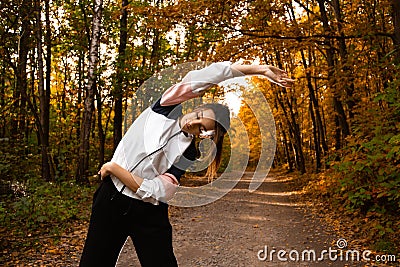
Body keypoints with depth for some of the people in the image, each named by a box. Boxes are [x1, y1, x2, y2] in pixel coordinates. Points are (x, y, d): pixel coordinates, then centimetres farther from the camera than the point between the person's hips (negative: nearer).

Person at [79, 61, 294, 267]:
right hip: (110, 198, 2)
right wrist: (258, 68, -19)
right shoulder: (166, 108, -6)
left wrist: (113, 168, -15)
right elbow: (210, 75, -14)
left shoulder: (188, 154, -9)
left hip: (148, 213, -1)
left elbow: (153, 192, -17)